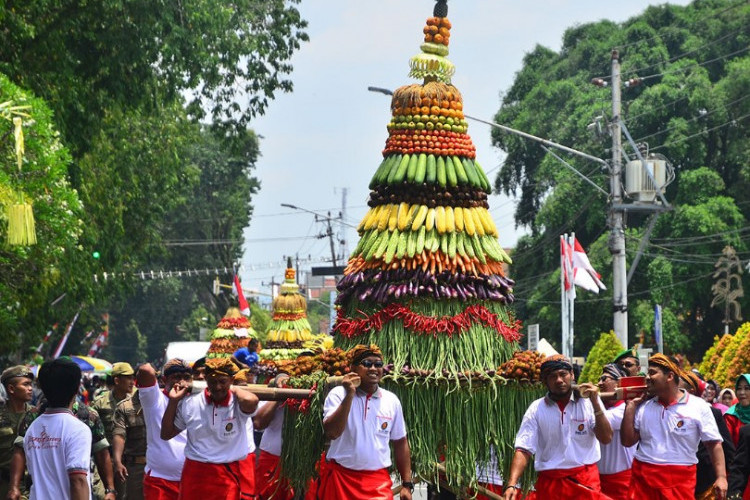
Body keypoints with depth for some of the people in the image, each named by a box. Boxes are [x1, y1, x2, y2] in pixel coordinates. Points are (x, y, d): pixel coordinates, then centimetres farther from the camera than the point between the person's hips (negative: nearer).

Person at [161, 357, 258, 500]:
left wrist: (235, 389, -13)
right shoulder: (189, 403, 1)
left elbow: (250, 401, -35)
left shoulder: (238, 404, -8)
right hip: (196, 477, 3)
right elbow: (166, 434, 11)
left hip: (231, 477, -3)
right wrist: (173, 402, 2)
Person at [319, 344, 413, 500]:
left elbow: (400, 443, 12)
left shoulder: (391, 400, 6)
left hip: (378, 482, 2)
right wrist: (349, 395, -21)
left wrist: (407, 484, 9)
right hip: (340, 477, -2)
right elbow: (331, 433, -18)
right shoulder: (338, 394, -3)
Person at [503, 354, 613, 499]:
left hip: (586, 481, -1)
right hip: (550, 483, 1)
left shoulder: (588, 401, 0)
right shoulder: (536, 409, 0)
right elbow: (524, 449, -5)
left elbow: (606, 438, -6)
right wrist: (511, 485, -18)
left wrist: (595, 404, -15)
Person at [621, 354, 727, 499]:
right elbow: (627, 441, 8)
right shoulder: (643, 407, 9)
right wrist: (630, 406, 4)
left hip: (680, 481, -3)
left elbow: (714, 443, -2)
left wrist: (721, 477, -12)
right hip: (643, 478, 3)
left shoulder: (698, 407, -2)